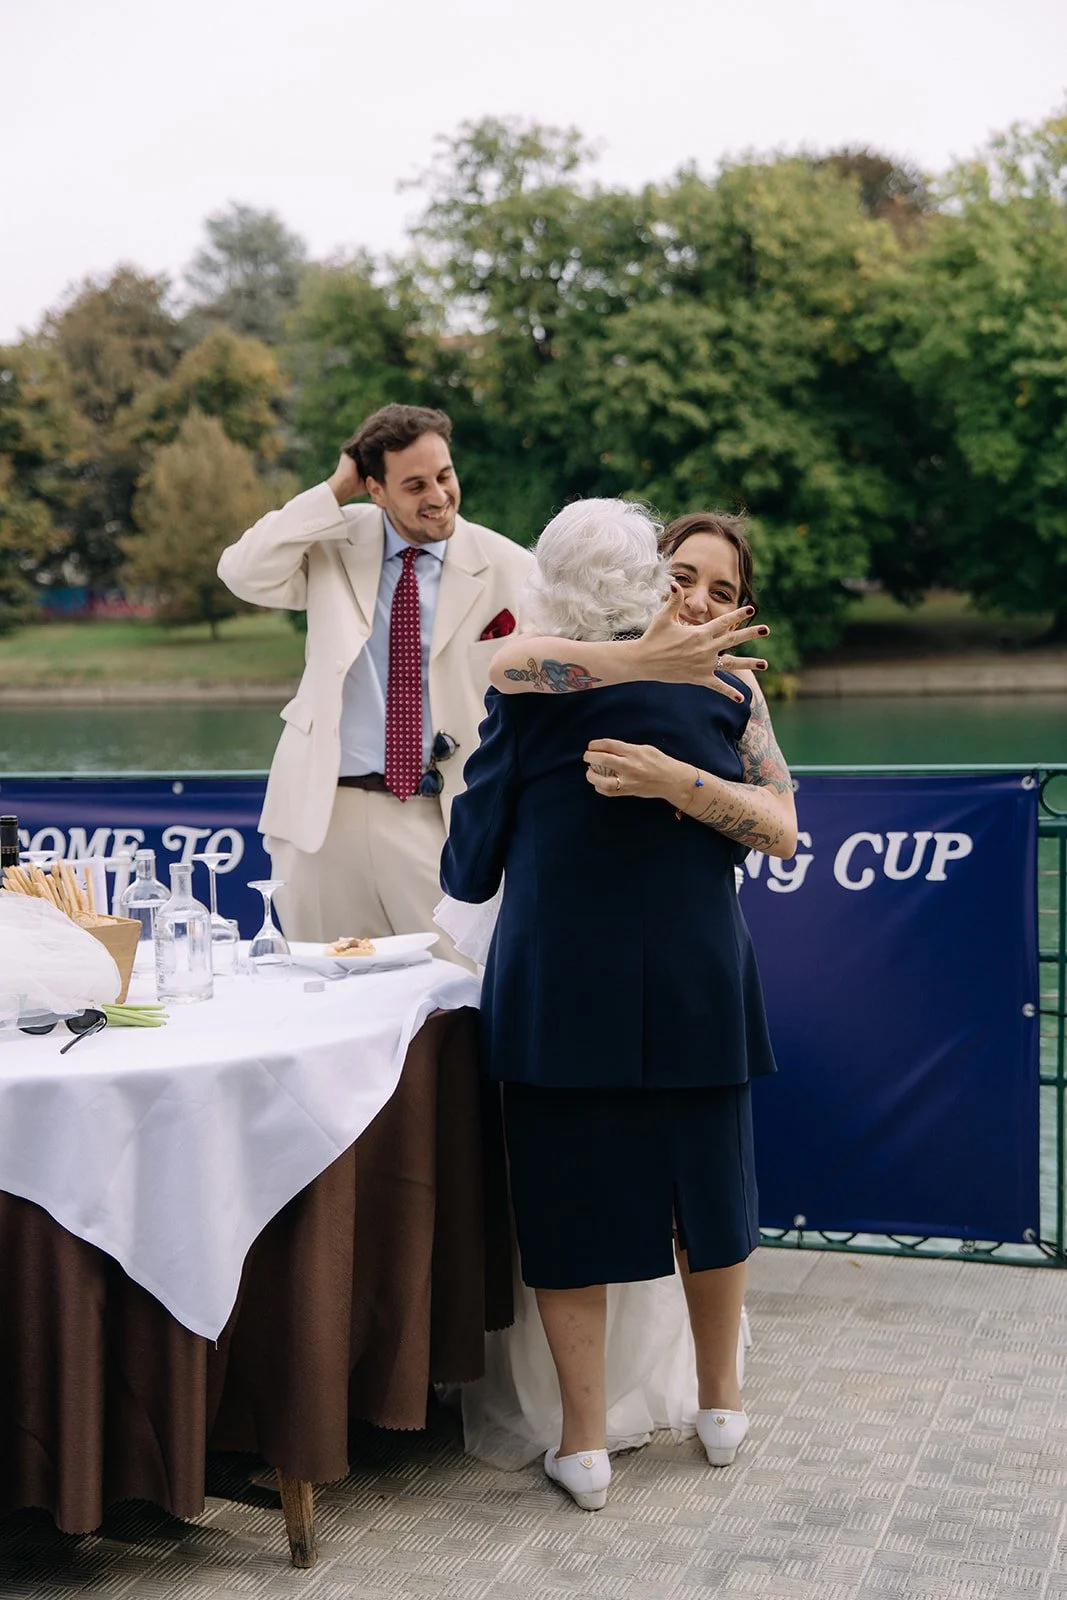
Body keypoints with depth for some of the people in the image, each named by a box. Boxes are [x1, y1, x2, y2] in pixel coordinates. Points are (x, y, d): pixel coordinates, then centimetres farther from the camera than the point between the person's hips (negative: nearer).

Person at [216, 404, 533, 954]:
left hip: (439, 819, -1)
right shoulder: (335, 545, 4)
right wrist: (332, 492, -10)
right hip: (321, 808, 2)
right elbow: (244, 574, -12)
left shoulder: (510, 571, -1)